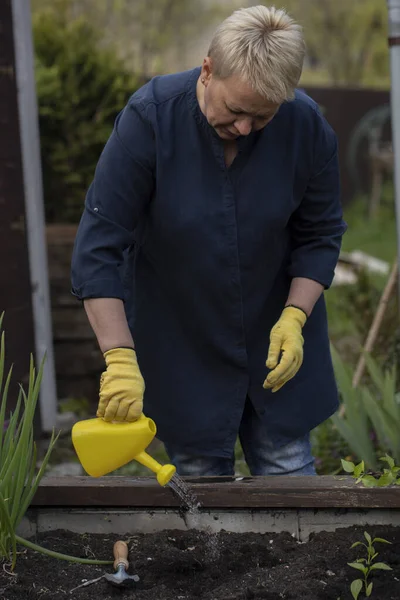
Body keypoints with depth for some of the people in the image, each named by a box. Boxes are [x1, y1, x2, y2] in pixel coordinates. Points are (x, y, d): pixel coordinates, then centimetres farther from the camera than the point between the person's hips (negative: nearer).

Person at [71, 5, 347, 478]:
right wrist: (119, 358, -27)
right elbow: (99, 244, -22)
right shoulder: (149, 119, -24)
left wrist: (294, 318, -15)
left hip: (272, 332, 2)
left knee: (286, 467, 4)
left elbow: (319, 235, -1)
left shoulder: (308, 128, -17)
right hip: (180, 344, -1)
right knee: (200, 470, 4)